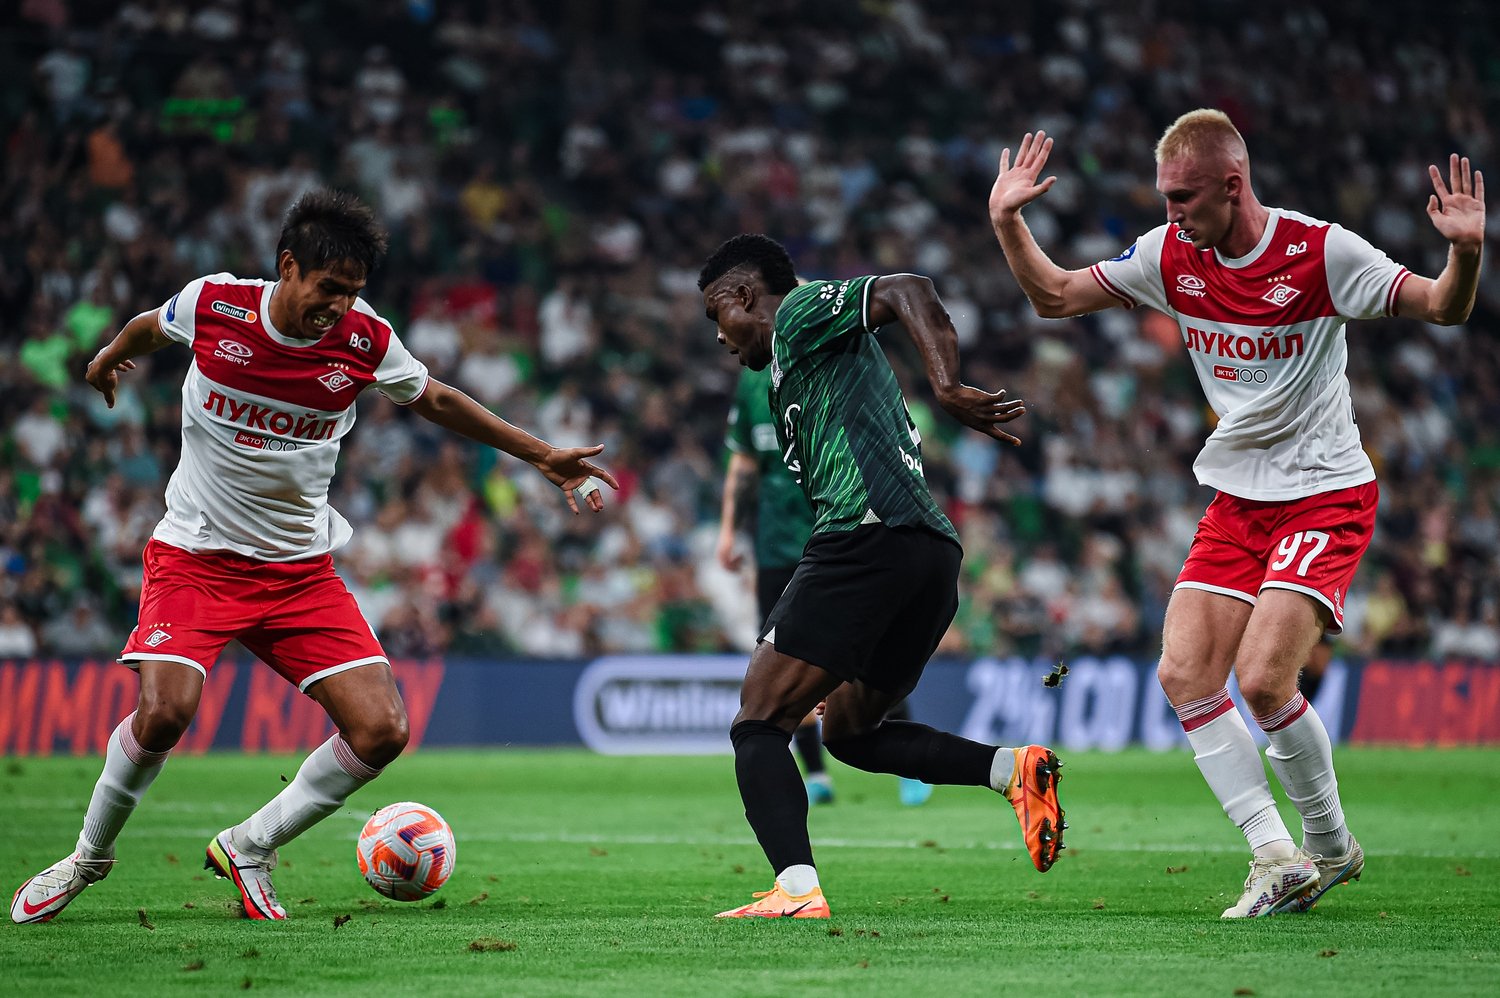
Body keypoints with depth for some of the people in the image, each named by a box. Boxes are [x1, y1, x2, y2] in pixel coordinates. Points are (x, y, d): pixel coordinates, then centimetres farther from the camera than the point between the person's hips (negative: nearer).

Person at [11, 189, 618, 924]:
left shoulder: (364, 341, -8)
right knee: (165, 711, -26)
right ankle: (90, 854, 2)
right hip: (195, 555, -3)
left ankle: (250, 848, 9)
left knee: (381, 730, -12)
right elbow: (150, 328, 12)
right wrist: (109, 360, 33)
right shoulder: (212, 305, -13)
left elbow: (434, 401, 11)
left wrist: (542, 457, 10)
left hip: (303, 572, 3)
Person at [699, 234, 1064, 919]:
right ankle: (1013, 767, 3)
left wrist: (947, 390, -24)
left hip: (869, 537, -10)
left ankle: (796, 891, -24)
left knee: (758, 725, -6)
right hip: (936, 554, 10)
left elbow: (910, 293, -11)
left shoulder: (800, 311, 6)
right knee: (848, 729, 23)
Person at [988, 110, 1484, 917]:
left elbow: (1444, 309, -12)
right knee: (1184, 675, -8)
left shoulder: (1319, 252, -14)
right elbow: (1055, 297, 10)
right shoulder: (1170, 256, 1)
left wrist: (1464, 251, -32)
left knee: (1262, 678, -19)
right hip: (1237, 500, 6)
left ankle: (1330, 844, 4)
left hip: (1326, 496, -6)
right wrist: (1008, 222, -4)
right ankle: (1278, 858, -1)